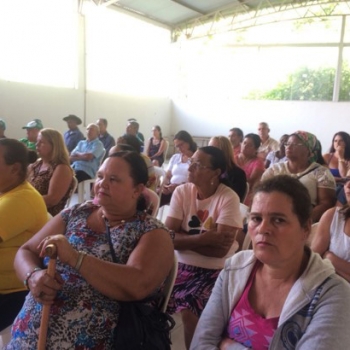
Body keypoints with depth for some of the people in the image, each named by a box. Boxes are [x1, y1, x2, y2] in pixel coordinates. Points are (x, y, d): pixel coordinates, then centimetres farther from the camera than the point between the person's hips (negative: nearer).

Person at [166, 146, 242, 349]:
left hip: (215, 270, -4)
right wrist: (205, 238, -18)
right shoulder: (182, 191, -2)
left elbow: (220, 249, -20)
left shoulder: (228, 198, -13)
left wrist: (184, 239, -13)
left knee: (188, 310, -24)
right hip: (182, 265, 4)